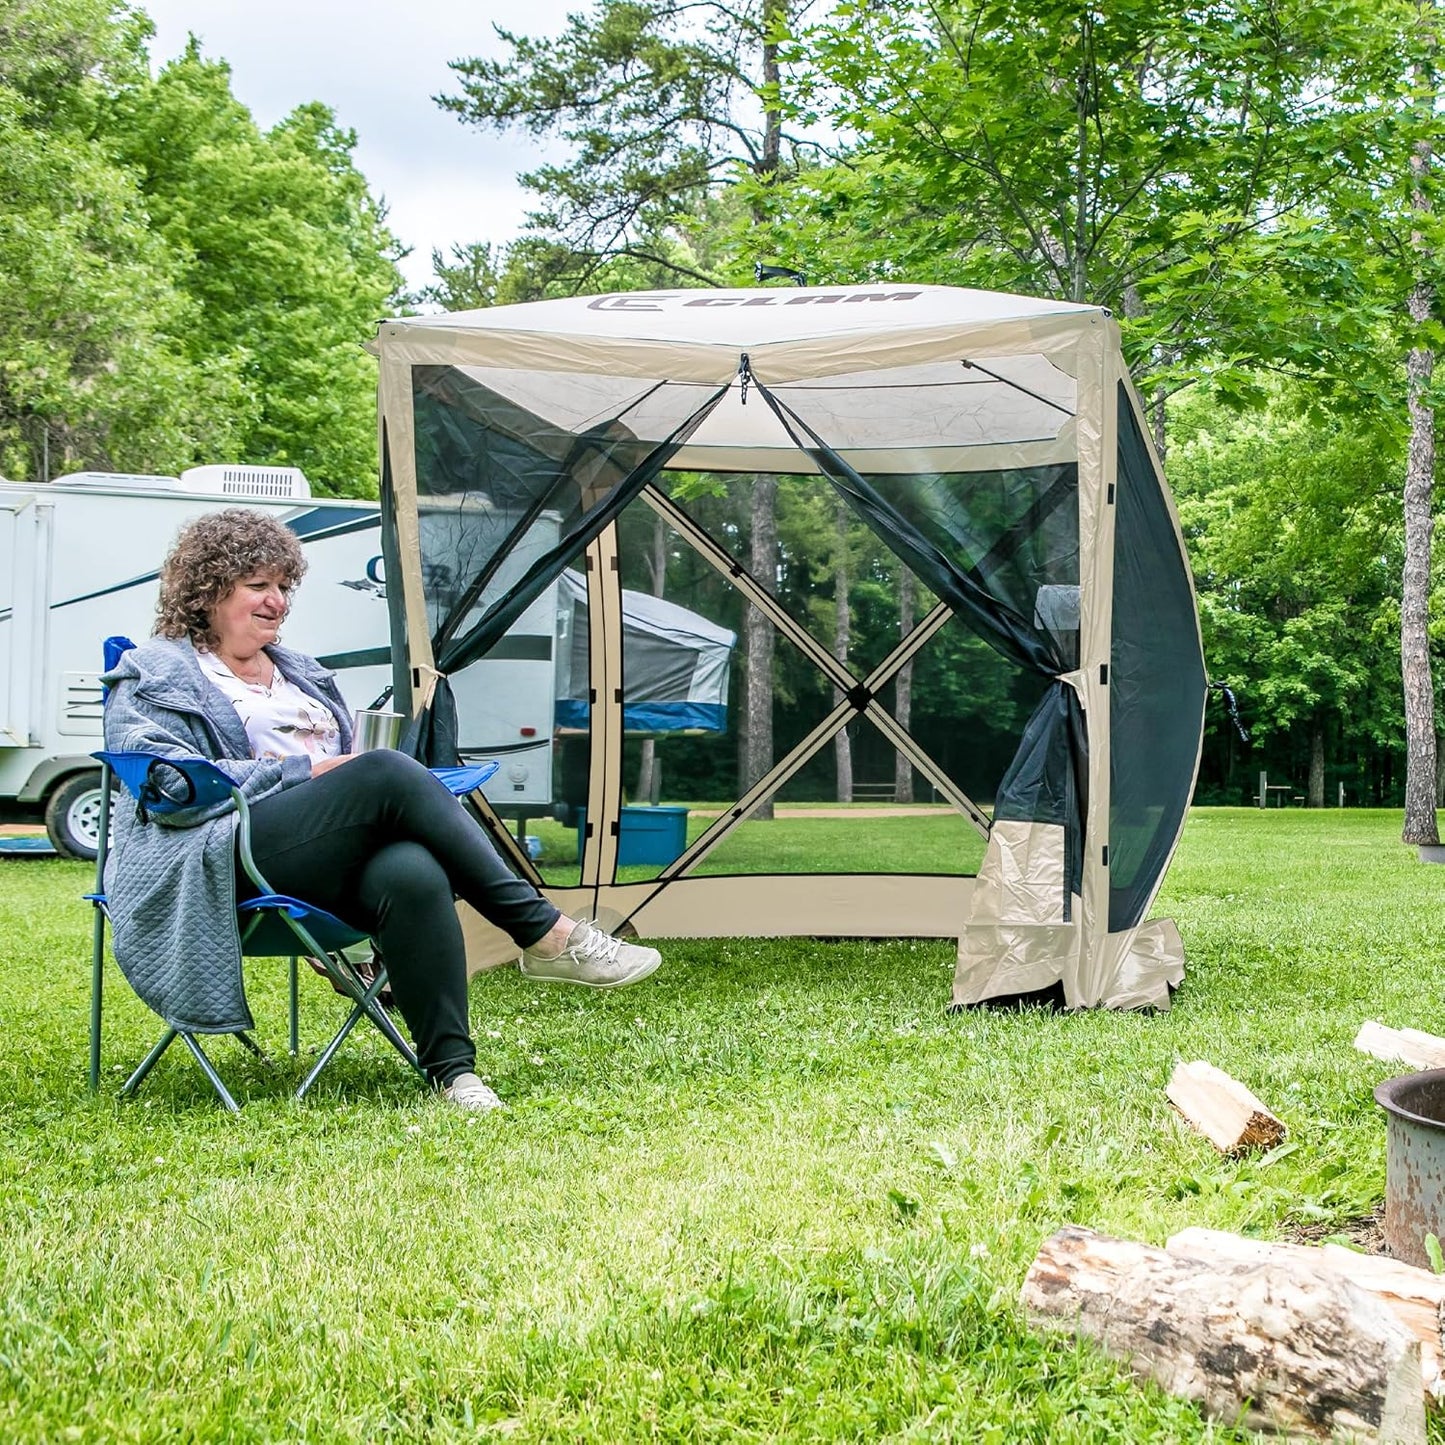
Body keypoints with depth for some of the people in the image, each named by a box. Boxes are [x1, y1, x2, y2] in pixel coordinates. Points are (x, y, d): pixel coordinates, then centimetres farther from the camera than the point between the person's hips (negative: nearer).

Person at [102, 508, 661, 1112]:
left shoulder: (298, 672, 30)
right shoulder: (154, 675, 10)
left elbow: (347, 770, 29)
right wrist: (302, 769, -10)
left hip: (328, 871, 6)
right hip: (227, 865, -5)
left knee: (413, 874, -34)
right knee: (387, 770, -31)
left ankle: (451, 1068, -37)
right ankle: (543, 932, -29)